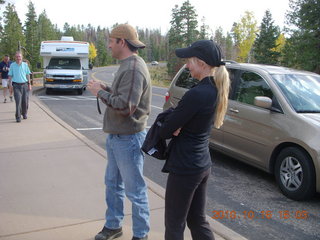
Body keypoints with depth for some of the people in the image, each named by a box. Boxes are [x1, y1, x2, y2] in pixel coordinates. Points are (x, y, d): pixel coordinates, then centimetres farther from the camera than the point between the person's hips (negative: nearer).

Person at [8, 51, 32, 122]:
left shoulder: (25, 65, 7)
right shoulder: (12, 65, 5)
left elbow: (28, 75, 10)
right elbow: (10, 75, 7)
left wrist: (29, 84, 5)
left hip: (24, 85, 2)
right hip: (16, 85, -2)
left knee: (25, 101, 6)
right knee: (18, 101, -10)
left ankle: (24, 113, 29)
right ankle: (18, 117, -8)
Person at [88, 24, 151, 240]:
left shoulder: (133, 68, -21)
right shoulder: (127, 65, 12)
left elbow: (125, 106, -27)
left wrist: (100, 92, -15)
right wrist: (105, 89, 4)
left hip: (128, 139, -11)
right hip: (116, 136, 11)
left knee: (135, 190, 3)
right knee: (113, 184, 21)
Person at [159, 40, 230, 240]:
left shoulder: (197, 93, -24)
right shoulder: (216, 90, 4)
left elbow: (165, 130, -18)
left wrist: (173, 130, 2)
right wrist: (178, 128, -10)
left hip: (185, 167, -9)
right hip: (203, 164, 9)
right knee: (197, 220, 21)